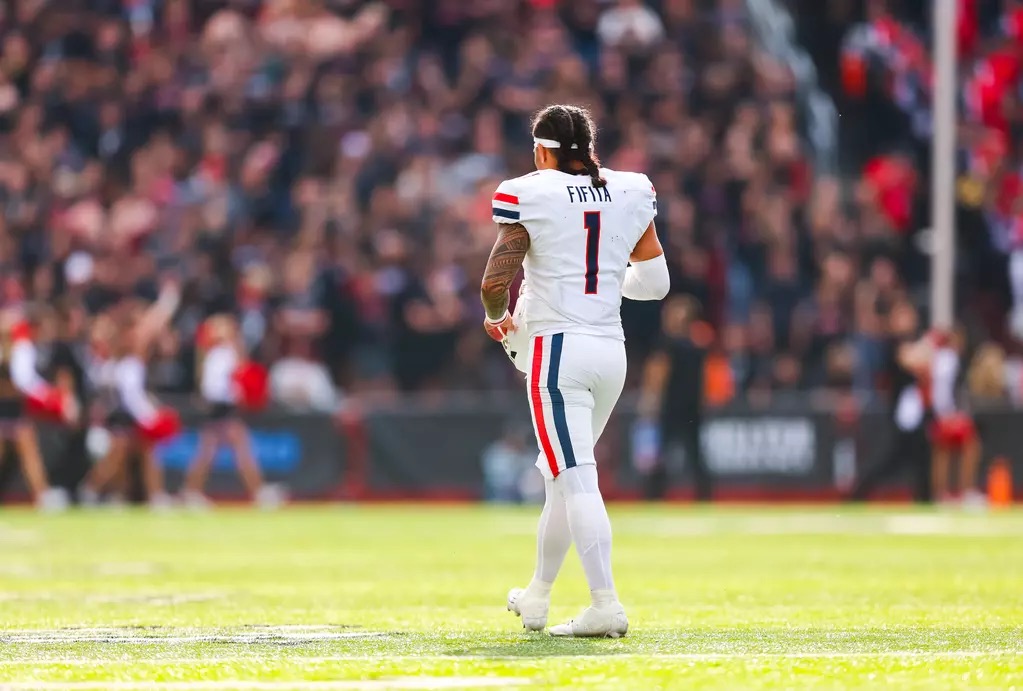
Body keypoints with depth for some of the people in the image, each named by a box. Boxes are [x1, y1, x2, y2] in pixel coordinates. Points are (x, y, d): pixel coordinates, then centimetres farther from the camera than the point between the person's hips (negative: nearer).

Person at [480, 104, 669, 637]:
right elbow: (655, 282, 13)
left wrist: (497, 316, 11)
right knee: (562, 473, 20)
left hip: (558, 350, -6)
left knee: (576, 478, -10)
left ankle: (606, 605, -20)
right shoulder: (632, 194, 9)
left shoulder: (527, 196, -6)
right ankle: (536, 598, 31)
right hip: (611, 350, 6)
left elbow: (495, 281, -11)